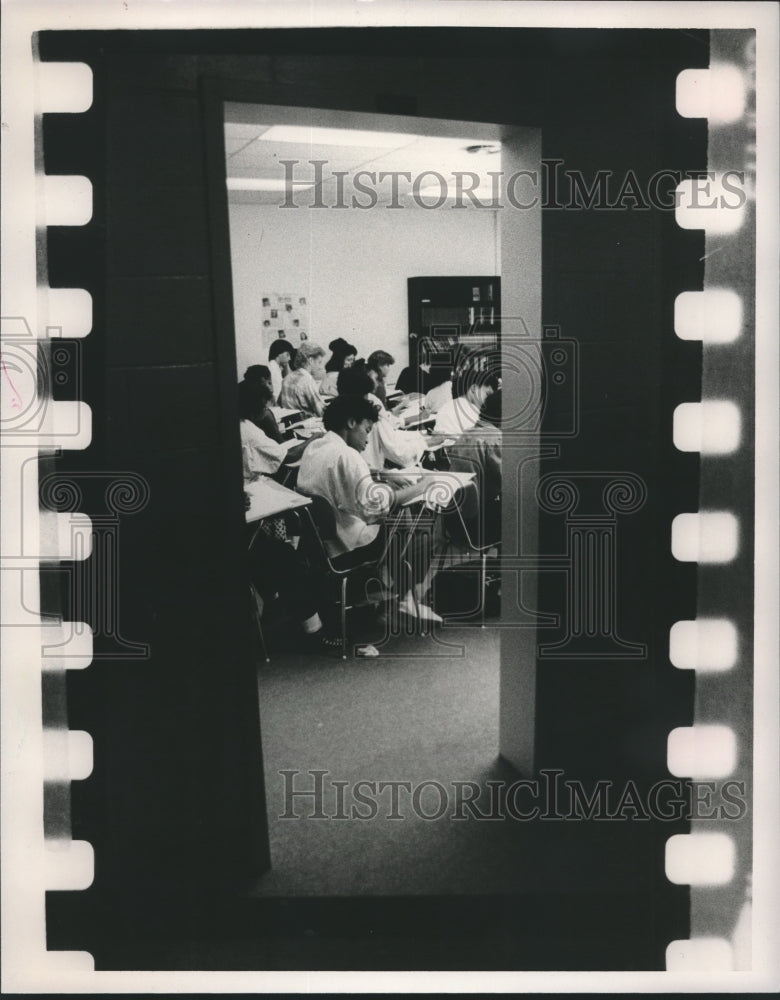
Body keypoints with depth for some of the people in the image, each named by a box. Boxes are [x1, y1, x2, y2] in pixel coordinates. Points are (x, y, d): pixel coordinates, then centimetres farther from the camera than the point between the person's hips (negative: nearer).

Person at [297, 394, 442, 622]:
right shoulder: (346, 455, -23)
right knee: (420, 542, 4)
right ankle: (406, 600, 23)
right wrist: (409, 492, -15)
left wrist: (387, 486, 5)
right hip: (347, 549, -10)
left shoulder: (314, 448, 6)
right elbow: (374, 504, -30)